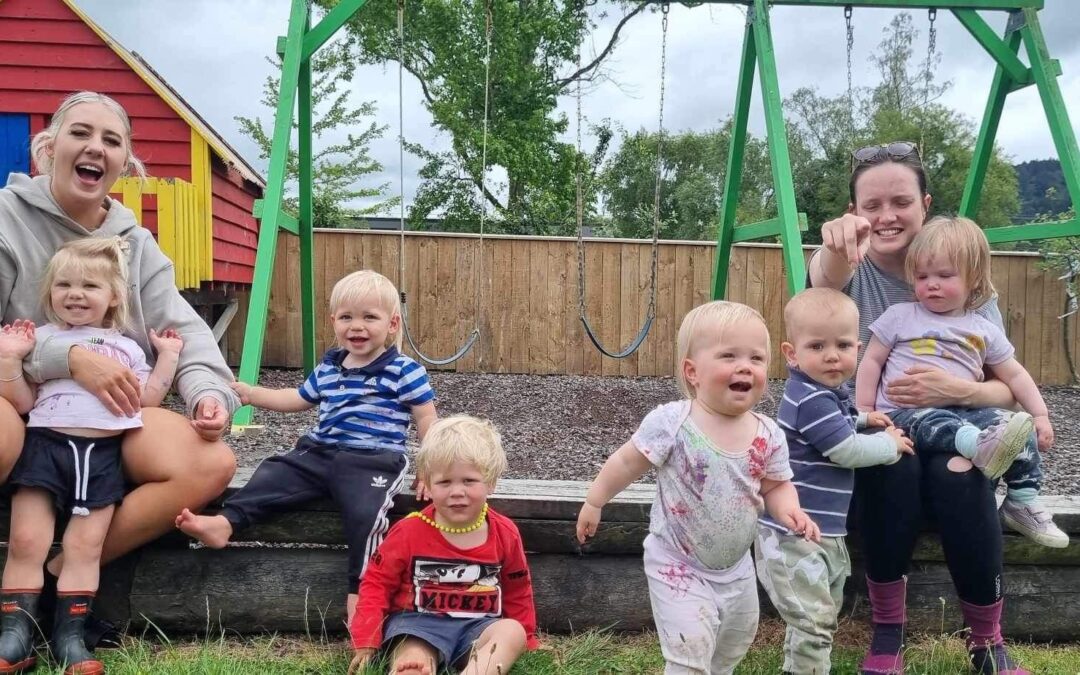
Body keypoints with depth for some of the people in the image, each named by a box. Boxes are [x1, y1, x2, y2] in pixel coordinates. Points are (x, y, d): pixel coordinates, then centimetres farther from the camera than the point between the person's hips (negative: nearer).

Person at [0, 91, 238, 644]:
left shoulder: (136, 243, 9)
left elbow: (181, 328, 1)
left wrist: (208, 390, -19)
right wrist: (68, 357, -26)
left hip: (108, 415, 5)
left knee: (212, 465, -20)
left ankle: (59, 578, -8)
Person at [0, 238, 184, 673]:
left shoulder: (126, 348, 20)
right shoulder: (39, 338, 12)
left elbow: (148, 399, 14)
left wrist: (168, 355, 13)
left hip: (103, 452, 1)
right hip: (46, 444, -1)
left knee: (85, 546, -1)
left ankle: (69, 635, 5)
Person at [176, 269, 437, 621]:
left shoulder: (404, 371, -4)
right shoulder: (328, 368, 15)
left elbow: (426, 419, -3)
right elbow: (299, 399, 31)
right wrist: (252, 393, 27)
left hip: (372, 460, -7)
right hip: (319, 452, 7)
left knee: (364, 512, -29)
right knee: (274, 474, -8)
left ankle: (358, 590, -22)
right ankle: (224, 523, -12)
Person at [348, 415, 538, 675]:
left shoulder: (505, 534, 2)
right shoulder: (410, 531, -4)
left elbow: (517, 593, 18)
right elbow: (377, 582, 3)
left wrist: (524, 640, 17)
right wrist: (367, 641, -4)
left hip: (479, 626, 2)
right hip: (419, 623, -2)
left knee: (513, 631, -30)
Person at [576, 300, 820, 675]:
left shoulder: (768, 436, -10)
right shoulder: (671, 423, -23)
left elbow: (777, 486, 3)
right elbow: (626, 464, -11)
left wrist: (789, 509, -18)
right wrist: (594, 502, -3)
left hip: (737, 569, 6)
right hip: (679, 566, -6)